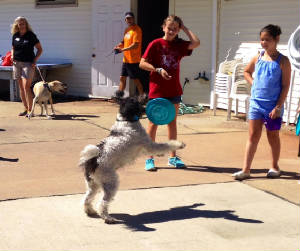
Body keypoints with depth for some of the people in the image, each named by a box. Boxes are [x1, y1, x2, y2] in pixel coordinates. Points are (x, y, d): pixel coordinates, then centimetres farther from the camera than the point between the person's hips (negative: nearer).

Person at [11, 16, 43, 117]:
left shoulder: (31, 35, -4)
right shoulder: (15, 36, 9)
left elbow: (40, 49, 1)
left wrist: (35, 60, -10)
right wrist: (12, 56, 3)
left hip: (28, 63, -5)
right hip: (17, 63, 5)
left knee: (26, 86, -14)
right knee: (21, 87, 7)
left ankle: (30, 110, -10)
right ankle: (26, 109, 16)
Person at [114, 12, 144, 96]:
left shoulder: (137, 29, -13)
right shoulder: (127, 29, 14)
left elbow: (136, 45, -21)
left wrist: (122, 49, -21)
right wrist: (119, 45, 1)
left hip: (133, 60, -8)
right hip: (126, 59, 8)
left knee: (136, 79, -3)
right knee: (122, 78, 11)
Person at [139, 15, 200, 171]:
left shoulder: (179, 45, 7)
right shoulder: (156, 44, -5)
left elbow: (196, 43, -9)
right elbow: (142, 63, -7)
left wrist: (184, 28, -1)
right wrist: (158, 70, -19)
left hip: (174, 91, 5)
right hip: (157, 90, -4)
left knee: (172, 123, 12)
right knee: (153, 123, 0)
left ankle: (173, 157, 22)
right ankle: (150, 158, 7)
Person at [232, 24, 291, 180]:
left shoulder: (283, 61, -7)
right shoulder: (258, 57, 5)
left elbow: (285, 86, -8)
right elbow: (247, 72, 23)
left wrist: (278, 106, -14)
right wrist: (252, 82, 5)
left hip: (273, 106, -3)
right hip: (256, 102, 3)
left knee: (273, 136, 11)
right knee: (253, 135, 1)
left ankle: (275, 167, 28)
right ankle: (246, 169, 1)